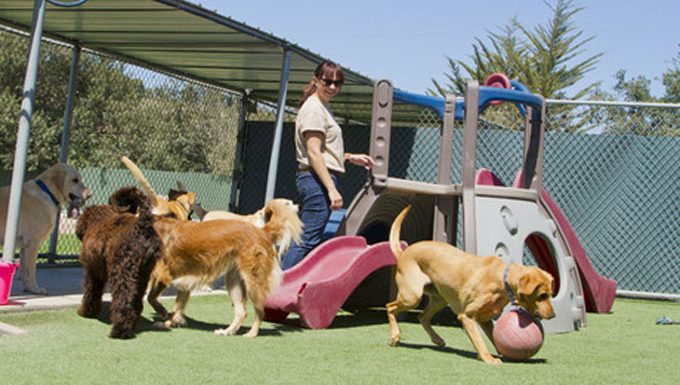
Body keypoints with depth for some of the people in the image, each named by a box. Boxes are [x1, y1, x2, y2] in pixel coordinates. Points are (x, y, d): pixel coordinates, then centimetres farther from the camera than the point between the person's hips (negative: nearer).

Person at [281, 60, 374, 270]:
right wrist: (332, 189, -22)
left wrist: (350, 158, 17)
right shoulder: (313, 108, -10)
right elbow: (313, 153, -17)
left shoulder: (324, 108, 21)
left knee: (304, 238, 10)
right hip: (317, 179, -10)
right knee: (308, 239, -12)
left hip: (320, 180, 10)